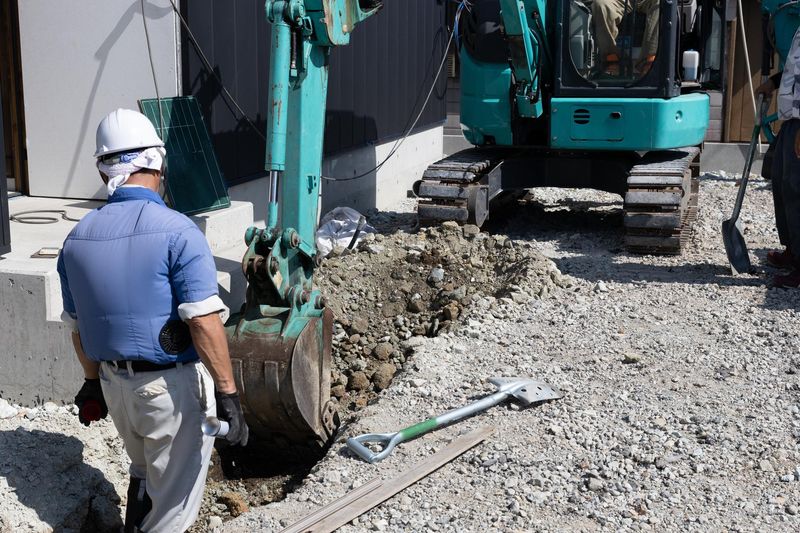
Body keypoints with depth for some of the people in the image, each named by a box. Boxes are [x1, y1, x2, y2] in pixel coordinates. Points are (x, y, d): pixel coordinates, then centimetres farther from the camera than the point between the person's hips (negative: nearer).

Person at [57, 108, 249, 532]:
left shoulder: (77, 239, 2)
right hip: (172, 386, -6)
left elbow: (78, 326, 11)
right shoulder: (177, 233, -19)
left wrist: (93, 383, 24)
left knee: (144, 474, 28)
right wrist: (228, 394, -17)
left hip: (116, 383, 6)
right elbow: (204, 323, -23)